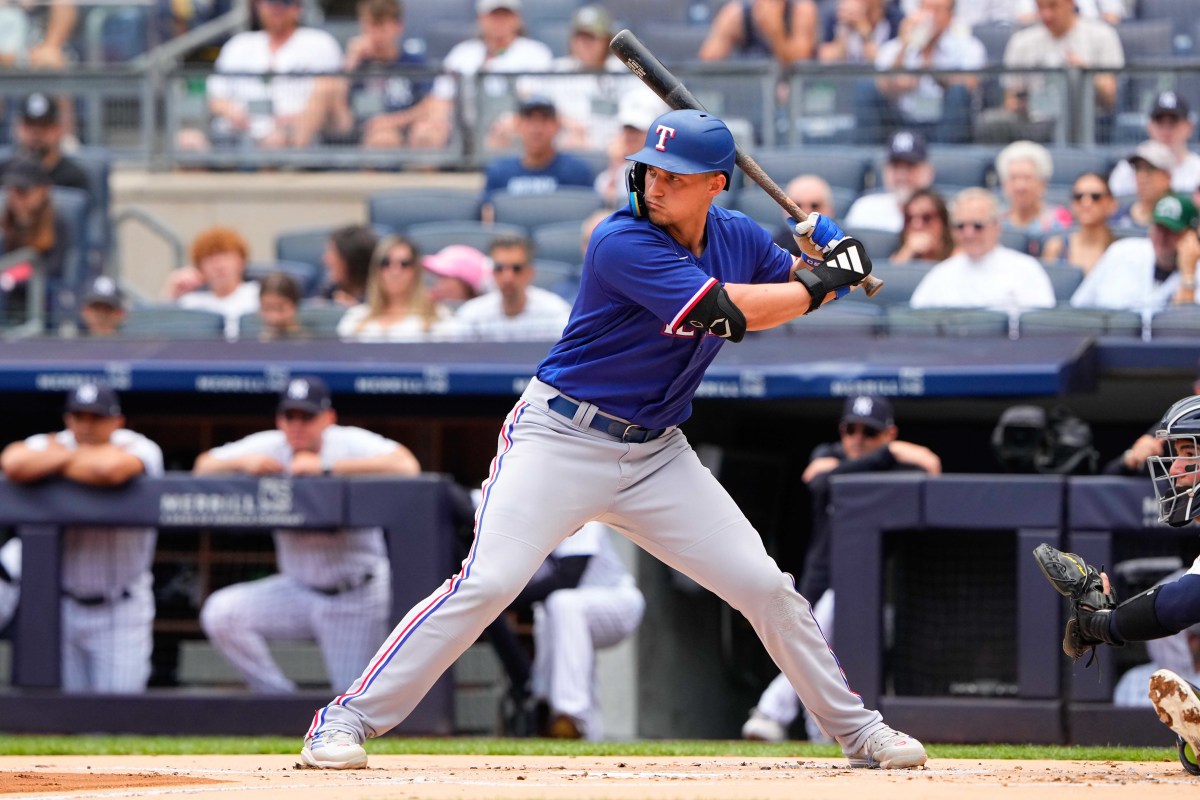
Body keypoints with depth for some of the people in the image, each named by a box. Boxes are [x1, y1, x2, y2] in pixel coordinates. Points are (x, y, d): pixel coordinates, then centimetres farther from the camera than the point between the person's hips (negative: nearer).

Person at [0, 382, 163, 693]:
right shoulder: (49, 444, -3)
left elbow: (110, 469, -36)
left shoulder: (139, 449, -11)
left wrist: (56, 460, -17)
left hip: (121, 609, -3)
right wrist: (78, 456, -18)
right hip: (60, 605, 3)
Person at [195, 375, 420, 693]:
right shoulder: (268, 447, -1)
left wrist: (327, 467, -34)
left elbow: (407, 466, -33)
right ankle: (281, 702, -7)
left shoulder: (351, 444, -15)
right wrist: (243, 463, -23)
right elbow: (203, 467, -1)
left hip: (356, 595, -4)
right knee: (220, 613, -17)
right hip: (299, 590, 4)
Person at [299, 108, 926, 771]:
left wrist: (824, 261, -3)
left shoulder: (738, 237, 3)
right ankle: (348, 718, -12)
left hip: (657, 455, 6)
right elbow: (727, 312, -25)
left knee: (766, 588, 2)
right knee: (486, 584, -19)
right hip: (562, 439, -6)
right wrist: (820, 282, -12)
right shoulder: (622, 243, -20)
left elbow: (796, 287, 21)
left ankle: (855, 729, 18)